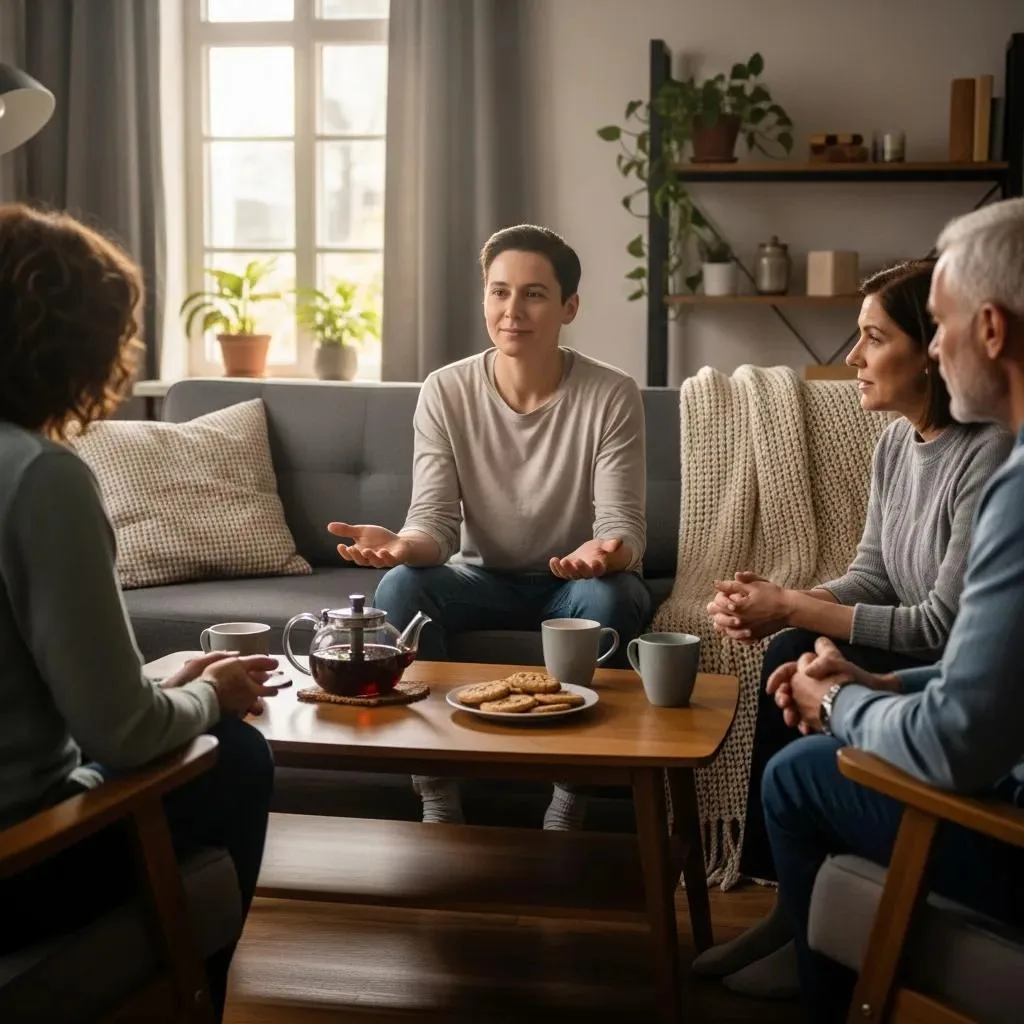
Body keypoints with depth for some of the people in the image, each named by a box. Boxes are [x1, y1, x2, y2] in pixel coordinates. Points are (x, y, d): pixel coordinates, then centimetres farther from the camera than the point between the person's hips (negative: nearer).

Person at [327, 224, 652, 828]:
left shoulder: (612, 396, -15)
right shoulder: (445, 392, -10)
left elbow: (624, 528, -20)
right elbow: (435, 521, -15)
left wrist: (606, 551, -45)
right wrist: (402, 544, -40)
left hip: (575, 582, -1)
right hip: (481, 577, 2)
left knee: (612, 599, -36)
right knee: (400, 586, -28)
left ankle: (569, 807, -20)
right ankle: (438, 801, -19)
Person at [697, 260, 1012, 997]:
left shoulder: (990, 456, -24)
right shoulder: (898, 441, 4)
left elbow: (943, 626, -24)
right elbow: (873, 578, 6)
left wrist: (792, 609, -20)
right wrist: (776, 604, -13)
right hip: (927, 667, 8)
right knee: (792, 658, -13)